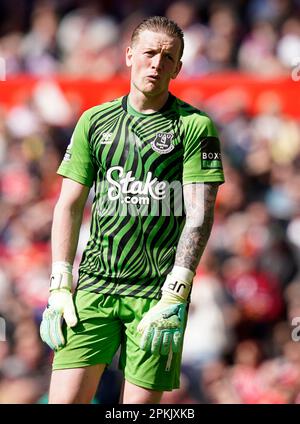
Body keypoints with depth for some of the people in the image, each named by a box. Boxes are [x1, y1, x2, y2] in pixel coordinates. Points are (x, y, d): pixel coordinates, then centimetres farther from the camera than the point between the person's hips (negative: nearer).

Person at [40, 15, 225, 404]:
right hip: (94, 285, 3)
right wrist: (59, 288, 3)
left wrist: (174, 297, -14)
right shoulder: (95, 122, 11)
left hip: (158, 291, -3)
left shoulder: (195, 126, 1)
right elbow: (69, 207, 12)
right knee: (65, 399, -7)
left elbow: (200, 215, -6)